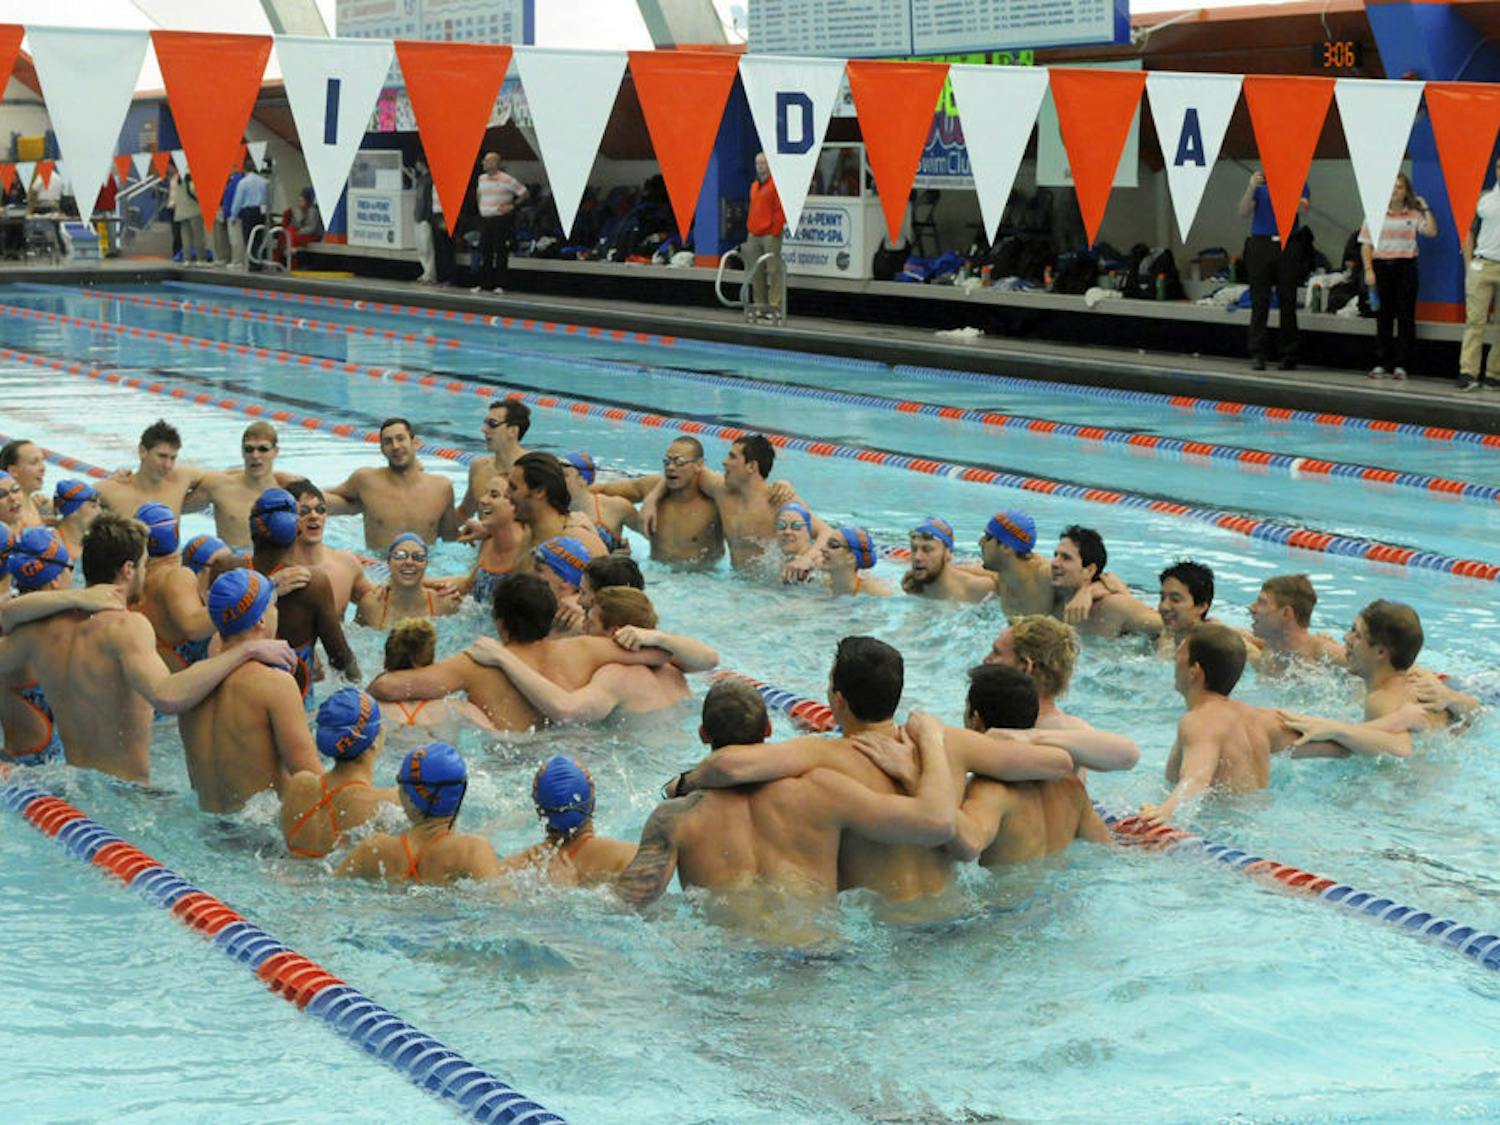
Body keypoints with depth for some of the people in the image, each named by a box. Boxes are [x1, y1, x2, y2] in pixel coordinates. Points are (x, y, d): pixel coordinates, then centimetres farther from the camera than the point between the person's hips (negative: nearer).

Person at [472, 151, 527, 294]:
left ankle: (499, 285, -1)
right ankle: (483, 284, 9)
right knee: (484, 253, 5)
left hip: (501, 220, -6)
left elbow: (525, 193, -4)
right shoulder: (481, 178, 11)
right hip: (485, 220, 6)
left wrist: (512, 206, -9)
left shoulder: (507, 180, -8)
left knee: (501, 254, -5)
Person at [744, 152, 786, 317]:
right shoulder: (754, 186, 21)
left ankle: (775, 305, -9)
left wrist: (775, 230, -14)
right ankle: (760, 305, 14)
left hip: (770, 235, -8)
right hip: (754, 235, 8)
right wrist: (749, 229, 17)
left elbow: (780, 209, -11)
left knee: (774, 270, -9)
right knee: (756, 272, 8)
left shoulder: (776, 184, -5)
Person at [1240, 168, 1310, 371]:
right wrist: (1251, 188, -19)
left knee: (1288, 304, 3)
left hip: (1287, 246, 0)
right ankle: (1257, 355, -5)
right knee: (1260, 303, -4)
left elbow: (1303, 209, -10)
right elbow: (1244, 211, -3)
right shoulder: (1259, 181, 9)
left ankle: (1289, 357, 8)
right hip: (1260, 245, 0)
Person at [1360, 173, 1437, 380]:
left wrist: (1425, 209, -2)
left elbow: (1432, 232, -6)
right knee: (1383, 316, 2)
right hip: (1381, 266, 0)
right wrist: (1368, 270, -6)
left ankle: (1400, 364, 3)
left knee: (1405, 316, -2)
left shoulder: (1414, 216, 8)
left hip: (1406, 267, 0)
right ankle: (1380, 364, 6)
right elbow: (1366, 245, 4)